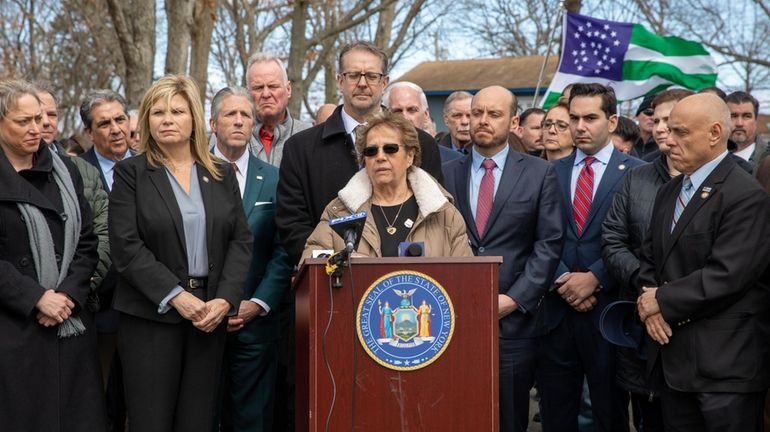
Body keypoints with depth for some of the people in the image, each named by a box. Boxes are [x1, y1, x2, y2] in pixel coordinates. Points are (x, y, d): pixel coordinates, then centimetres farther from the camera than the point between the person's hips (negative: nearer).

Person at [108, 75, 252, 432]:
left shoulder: (222, 174, 11)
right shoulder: (130, 173, 1)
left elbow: (241, 241, 6)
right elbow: (126, 247, -8)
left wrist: (225, 298, -8)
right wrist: (175, 296, -15)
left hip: (211, 312, 3)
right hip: (151, 314, -3)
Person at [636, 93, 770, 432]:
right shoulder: (669, 191, 15)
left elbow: (725, 276, -21)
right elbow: (649, 257, 16)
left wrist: (663, 301, -12)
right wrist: (649, 302, -3)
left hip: (724, 363, -8)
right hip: (673, 355, 8)